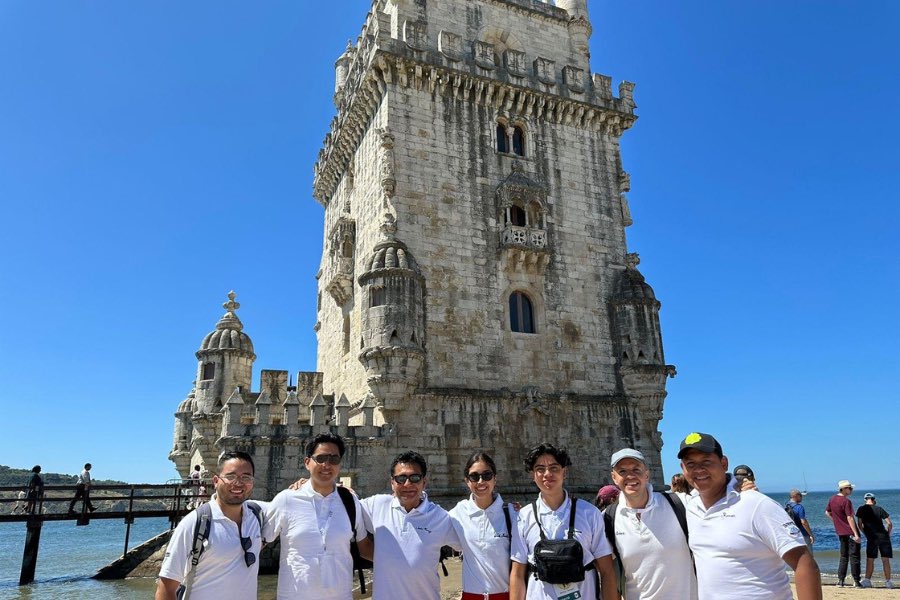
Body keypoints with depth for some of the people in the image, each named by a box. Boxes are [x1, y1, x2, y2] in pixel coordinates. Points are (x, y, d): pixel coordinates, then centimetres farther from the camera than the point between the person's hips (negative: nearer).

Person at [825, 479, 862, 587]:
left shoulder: (832, 499, 7)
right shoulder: (846, 501, -17)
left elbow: (827, 512, 19)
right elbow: (850, 518, -20)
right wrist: (856, 534, -20)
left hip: (841, 532, 7)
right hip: (850, 532, -7)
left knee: (843, 557, 13)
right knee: (854, 556, 0)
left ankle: (840, 580, 11)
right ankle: (856, 581, 4)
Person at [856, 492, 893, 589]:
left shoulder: (861, 509, 2)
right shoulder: (879, 509, -1)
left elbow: (860, 525, 4)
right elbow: (889, 524, -3)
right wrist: (888, 534, 11)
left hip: (871, 538, 0)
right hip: (883, 537, 0)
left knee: (870, 560, 6)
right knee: (885, 560, 7)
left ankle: (867, 581, 0)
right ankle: (888, 582, 8)